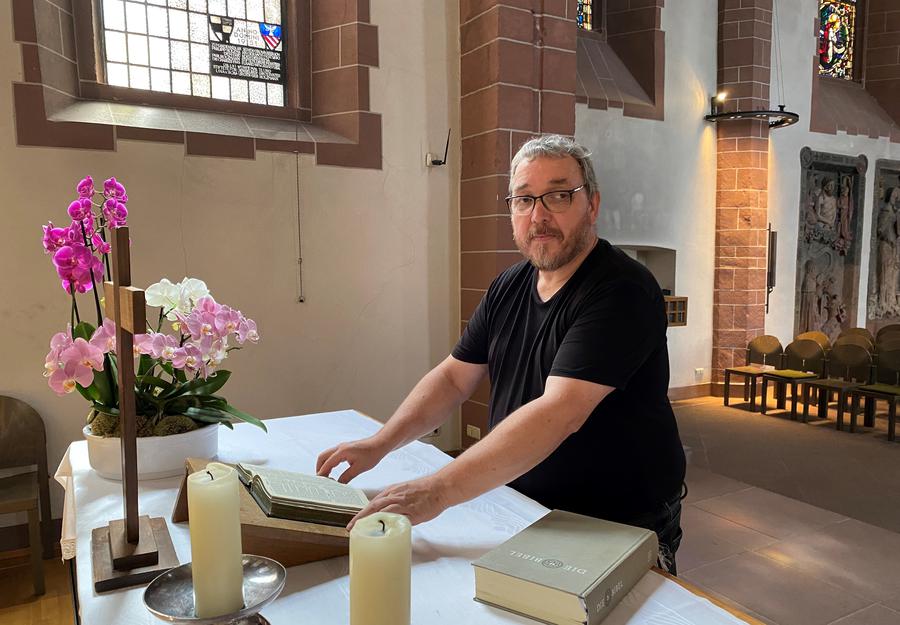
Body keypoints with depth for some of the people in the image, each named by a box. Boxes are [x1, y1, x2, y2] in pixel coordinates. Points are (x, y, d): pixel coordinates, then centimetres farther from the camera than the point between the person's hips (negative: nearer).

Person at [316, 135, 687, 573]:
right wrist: (379, 444, -7)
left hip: (622, 529, -5)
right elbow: (454, 377, 6)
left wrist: (438, 491, -36)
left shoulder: (621, 291, -21)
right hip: (522, 511, 6)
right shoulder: (509, 286, 4)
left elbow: (559, 414, -32)